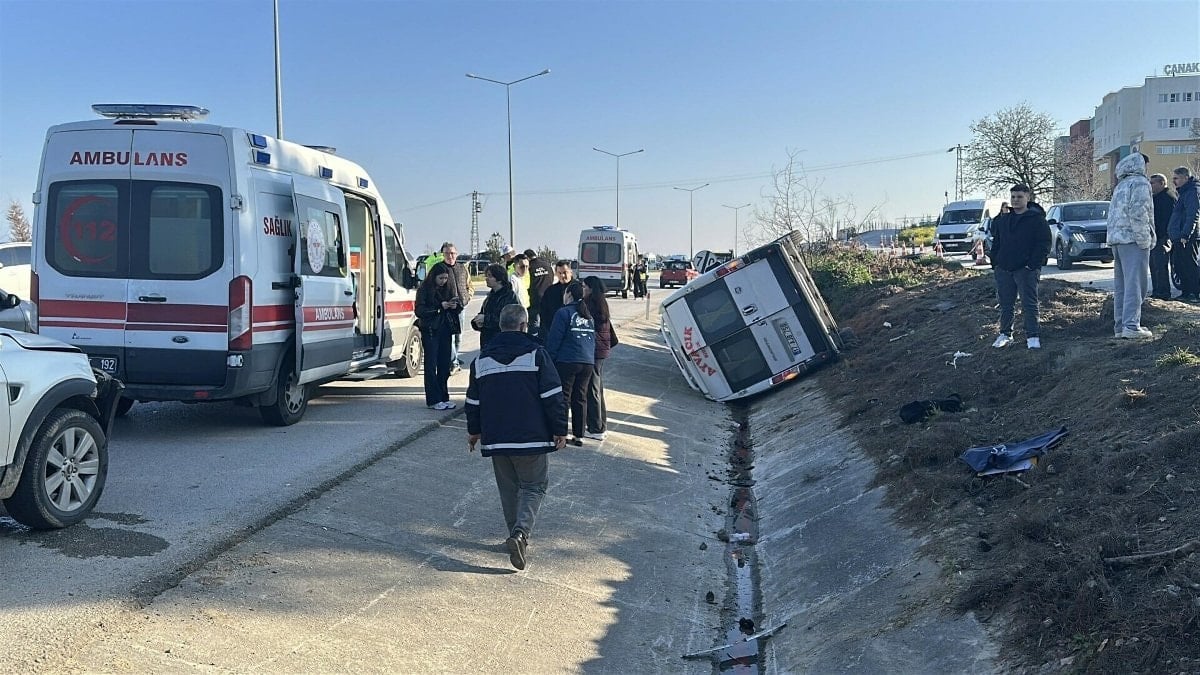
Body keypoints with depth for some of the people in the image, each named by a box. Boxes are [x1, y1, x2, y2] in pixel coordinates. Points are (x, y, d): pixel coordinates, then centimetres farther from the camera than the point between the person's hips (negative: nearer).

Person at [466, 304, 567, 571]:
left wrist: (474, 431, 26)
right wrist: (560, 430, -2)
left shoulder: (483, 358, 6)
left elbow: (473, 400, 14)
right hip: (532, 437, -4)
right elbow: (553, 396, -9)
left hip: (496, 438, 4)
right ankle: (521, 532, -16)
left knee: (508, 488, 16)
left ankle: (516, 536, 20)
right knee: (533, 486, 4)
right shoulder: (535, 353, -7)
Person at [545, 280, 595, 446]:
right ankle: (579, 436, 12)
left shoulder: (564, 313, -8)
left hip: (567, 362, -6)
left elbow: (554, 340, -9)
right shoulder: (589, 315, 14)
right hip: (588, 362, 6)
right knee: (580, 399, 10)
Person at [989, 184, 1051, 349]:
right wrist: (995, 263, 10)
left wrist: (1033, 264, -14)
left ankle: (1033, 336, -3)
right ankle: (1005, 334, 21)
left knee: (1029, 304, -6)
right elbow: (996, 243, 21)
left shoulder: (1037, 219, -2)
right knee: (1005, 305, 10)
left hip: (1026, 270, -5)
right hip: (1003, 270, 5)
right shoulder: (1002, 220, 14)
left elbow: (1044, 243, -6)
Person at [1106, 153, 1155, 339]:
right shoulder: (1140, 183, -6)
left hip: (1117, 239, 9)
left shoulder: (1120, 186, 21)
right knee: (1135, 283, -10)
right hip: (1133, 239, -9)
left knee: (1121, 285, 10)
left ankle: (1120, 325, 11)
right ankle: (1131, 326, -16)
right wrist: (1143, 239, -16)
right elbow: (1138, 212, -17)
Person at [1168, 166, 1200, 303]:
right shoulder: (1182, 193, 20)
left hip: (1187, 239, -10)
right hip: (1179, 238, 10)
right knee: (1179, 266, 12)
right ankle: (1186, 293, 17)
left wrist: (1185, 235, -25)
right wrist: (1174, 235, 19)